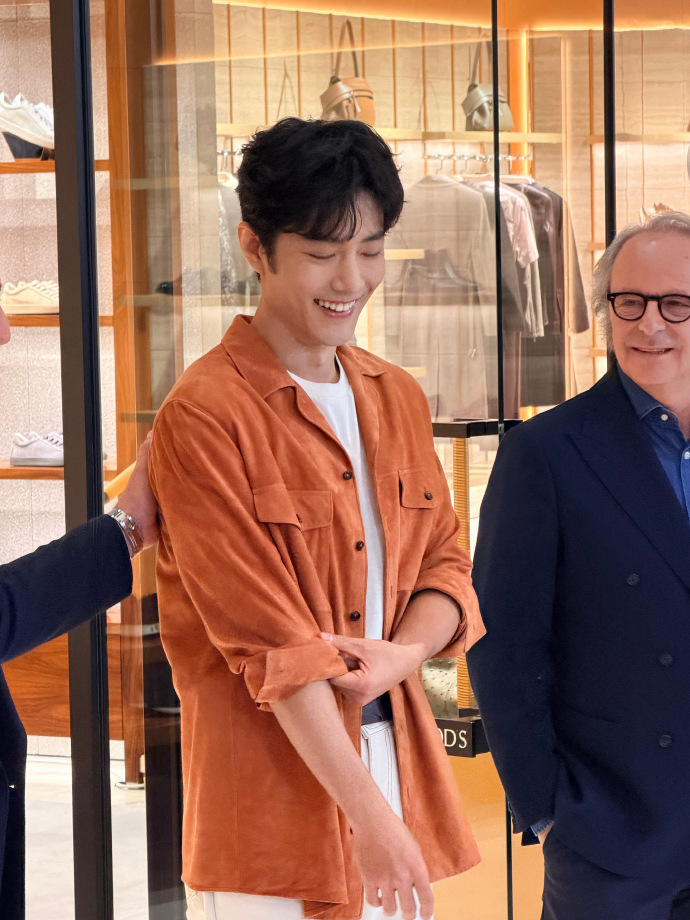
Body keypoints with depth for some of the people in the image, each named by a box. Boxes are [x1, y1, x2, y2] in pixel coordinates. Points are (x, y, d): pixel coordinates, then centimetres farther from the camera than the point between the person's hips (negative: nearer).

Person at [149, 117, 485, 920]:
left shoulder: (397, 399, 12)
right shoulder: (203, 416, -12)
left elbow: (444, 562, 14)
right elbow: (268, 641, -15)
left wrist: (404, 652, -10)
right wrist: (368, 814, -18)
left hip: (395, 755, 6)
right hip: (272, 778, -6)